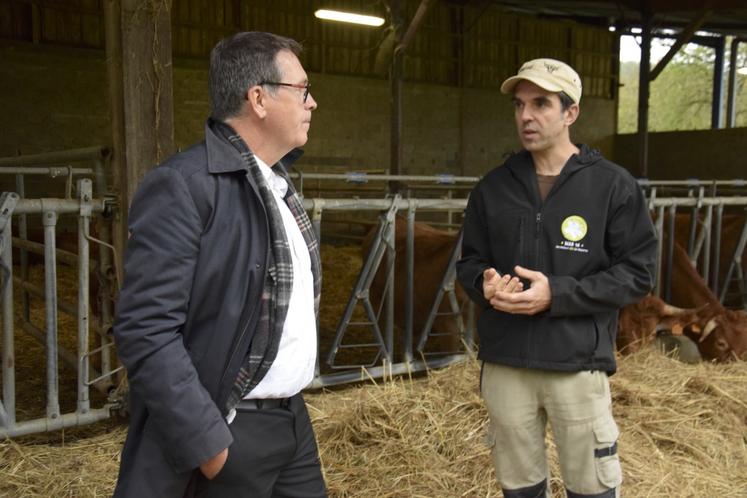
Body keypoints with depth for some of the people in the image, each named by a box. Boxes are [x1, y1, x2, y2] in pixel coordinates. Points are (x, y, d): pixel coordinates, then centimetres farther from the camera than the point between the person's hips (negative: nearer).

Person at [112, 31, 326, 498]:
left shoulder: (279, 183, 10)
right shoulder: (183, 185, -17)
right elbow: (146, 329, -21)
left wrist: (291, 401, 16)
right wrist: (205, 441, -21)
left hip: (294, 420, 8)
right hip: (229, 433, -8)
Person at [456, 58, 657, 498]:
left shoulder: (613, 185, -5)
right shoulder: (492, 188, 6)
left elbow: (638, 273, -7)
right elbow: (470, 263, 12)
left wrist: (556, 294, -19)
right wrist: (485, 285, -12)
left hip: (578, 366, -3)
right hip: (505, 365, 3)